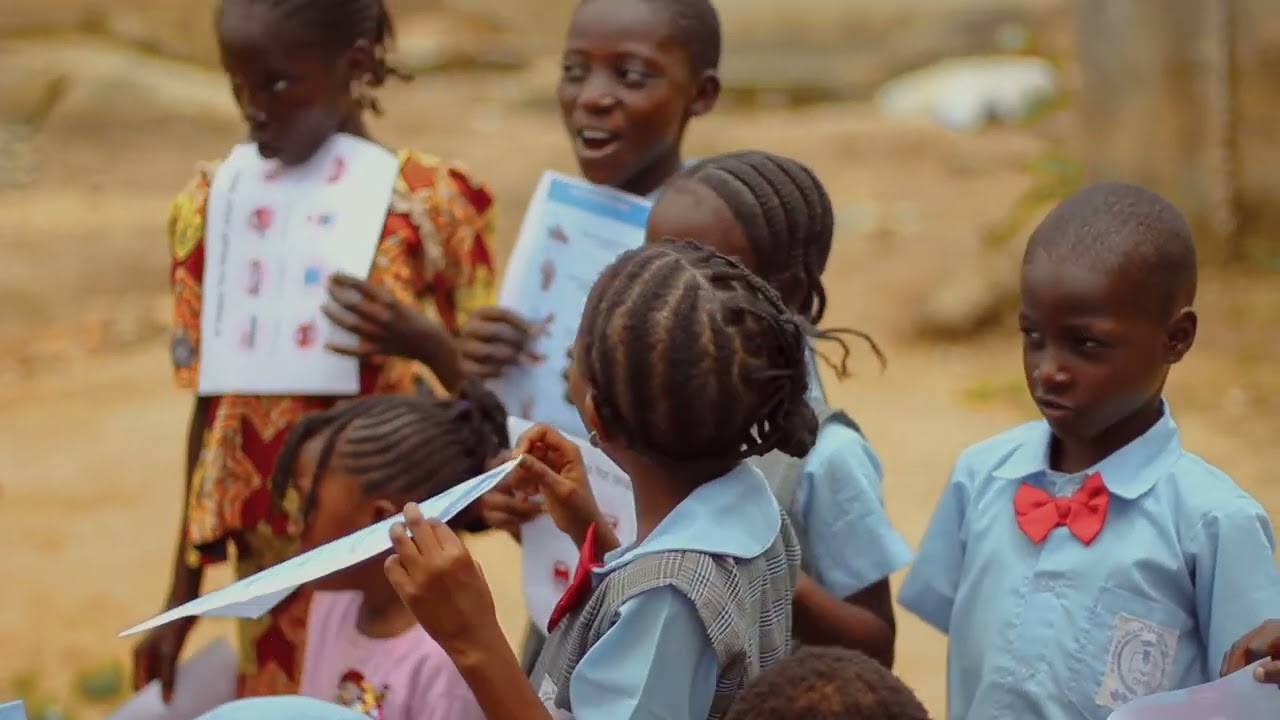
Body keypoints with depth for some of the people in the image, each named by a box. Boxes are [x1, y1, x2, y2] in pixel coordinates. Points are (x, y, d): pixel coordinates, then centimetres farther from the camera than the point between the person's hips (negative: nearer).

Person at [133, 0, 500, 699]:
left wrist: (427, 344, -25)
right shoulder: (215, 206, -1)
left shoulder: (431, 202, -9)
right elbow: (212, 405, 5)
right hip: (270, 558, 2)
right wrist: (182, 600, 7)